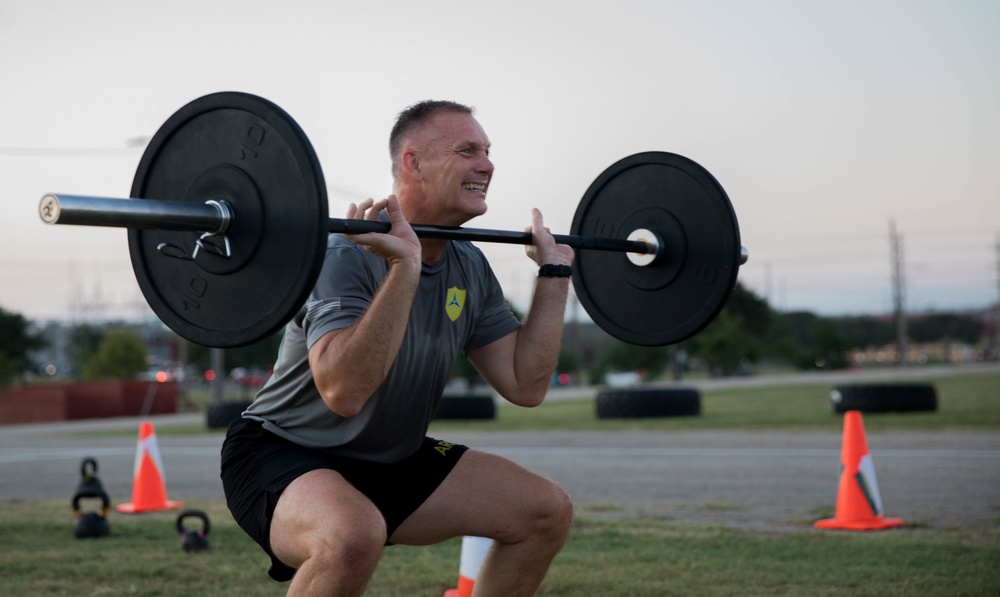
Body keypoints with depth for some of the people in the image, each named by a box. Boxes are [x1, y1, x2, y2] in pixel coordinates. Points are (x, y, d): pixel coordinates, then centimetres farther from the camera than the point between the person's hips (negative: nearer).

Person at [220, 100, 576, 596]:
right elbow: (344, 392, -37)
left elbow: (524, 385, 1)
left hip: (391, 461, 8)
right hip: (282, 455, -8)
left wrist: (554, 274, 1)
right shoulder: (348, 254, -24)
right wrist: (405, 266, -40)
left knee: (546, 512, 0)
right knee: (354, 536, -40)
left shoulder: (470, 270, 1)